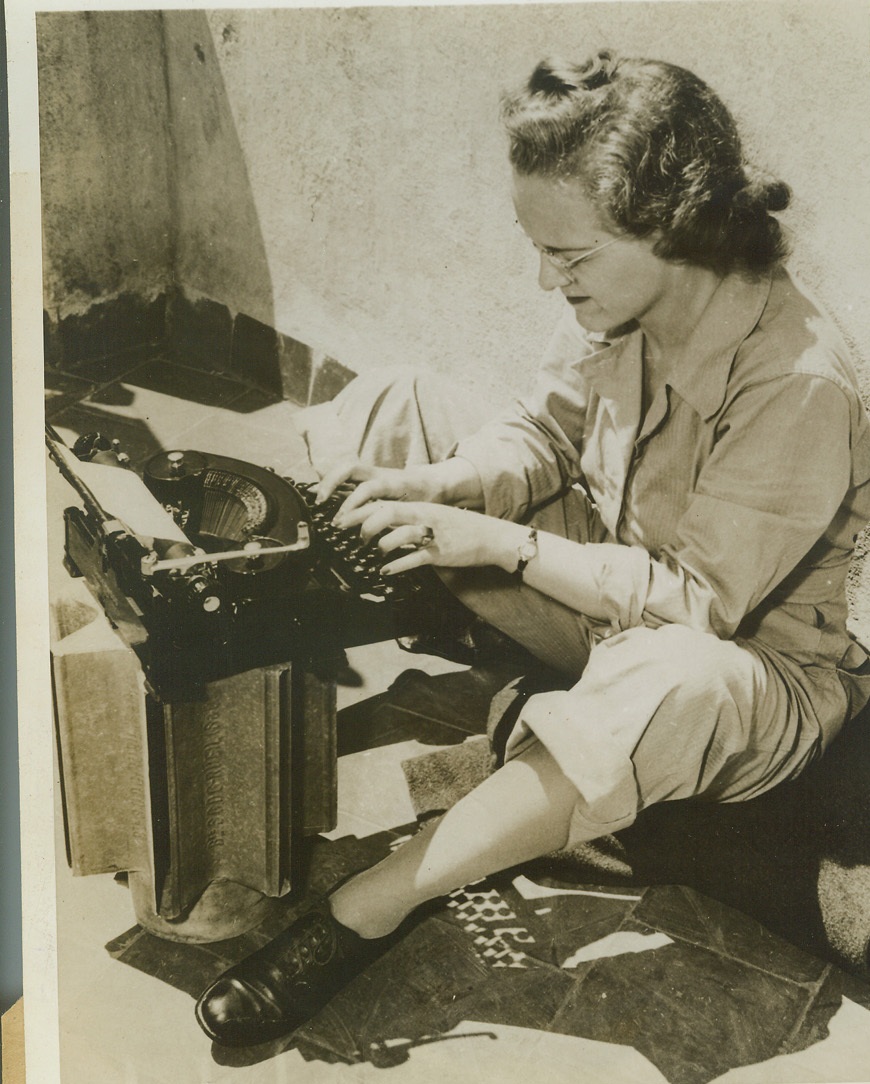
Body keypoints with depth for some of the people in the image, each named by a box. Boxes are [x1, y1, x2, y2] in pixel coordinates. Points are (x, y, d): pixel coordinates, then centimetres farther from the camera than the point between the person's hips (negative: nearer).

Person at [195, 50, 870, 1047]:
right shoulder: (613, 306, -11)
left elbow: (698, 599, -28)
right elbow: (544, 436, 2)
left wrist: (503, 544, -31)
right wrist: (434, 485, -18)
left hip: (755, 657, -5)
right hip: (604, 596, 6)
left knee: (669, 680, -46)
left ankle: (367, 910, -34)